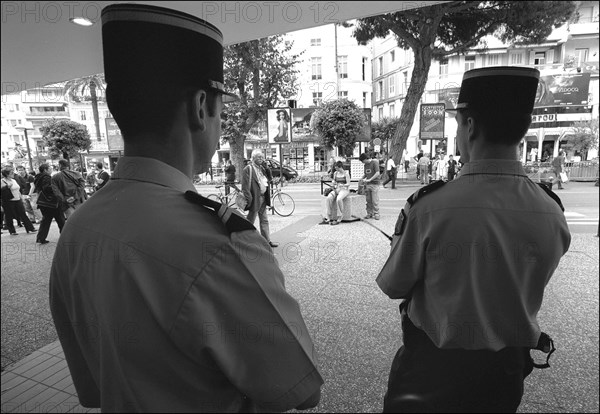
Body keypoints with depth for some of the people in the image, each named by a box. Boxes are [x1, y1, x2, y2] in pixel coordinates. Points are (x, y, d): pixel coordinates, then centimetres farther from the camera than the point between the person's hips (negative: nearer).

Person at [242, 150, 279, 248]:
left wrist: (266, 168, -1)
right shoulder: (248, 169, -13)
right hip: (255, 199, -8)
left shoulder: (262, 168, 13)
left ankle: (267, 240, 22)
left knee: (264, 221, 13)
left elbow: (269, 180, 10)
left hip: (263, 198, 8)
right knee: (250, 221, 4)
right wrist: (249, 199, -22)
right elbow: (245, 186, -17)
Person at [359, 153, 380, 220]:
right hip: (367, 184, 6)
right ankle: (369, 213, 13)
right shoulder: (366, 165, 15)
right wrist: (362, 179, 1)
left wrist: (369, 180, -18)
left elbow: (377, 173, -14)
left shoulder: (375, 162, -5)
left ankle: (376, 214, 2)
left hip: (374, 184, -6)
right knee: (368, 200, 6)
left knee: (375, 200, -5)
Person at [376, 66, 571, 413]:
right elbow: (528, 290, 2)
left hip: (430, 363, -4)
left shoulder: (429, 208, -28)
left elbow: (392, 286, -13)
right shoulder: (553, 215, -14)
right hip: (507, 370, 4)